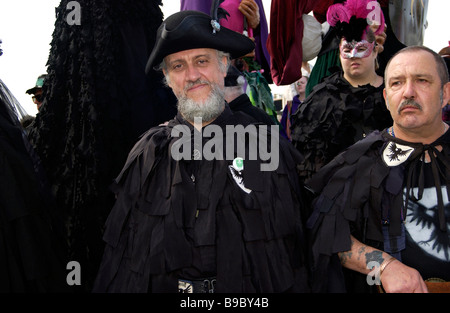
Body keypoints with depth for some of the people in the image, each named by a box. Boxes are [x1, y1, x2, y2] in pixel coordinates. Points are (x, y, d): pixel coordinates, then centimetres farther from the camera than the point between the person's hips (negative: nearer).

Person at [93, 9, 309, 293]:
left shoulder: (270, 147, -5)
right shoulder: (147, 155, 0)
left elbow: (292, 251, -5)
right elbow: (122, 248, 3)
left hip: (246, 293, -1)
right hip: (164, 286, 2)